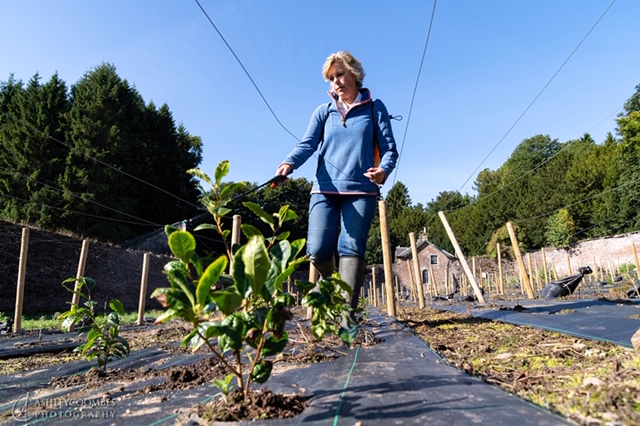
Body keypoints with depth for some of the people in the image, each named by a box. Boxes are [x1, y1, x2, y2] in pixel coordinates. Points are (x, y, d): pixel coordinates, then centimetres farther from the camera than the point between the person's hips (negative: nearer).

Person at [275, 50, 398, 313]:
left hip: (361, 191, -1)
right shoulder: (323, 112, 15)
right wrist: (289, 164, -20)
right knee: (317, 250, -5)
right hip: (325, 189, 2)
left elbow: (389, 149, 5)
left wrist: (383, 170, -18)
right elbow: (307, 144, 2)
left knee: (351, 248, -9)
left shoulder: (375, 108, 11)